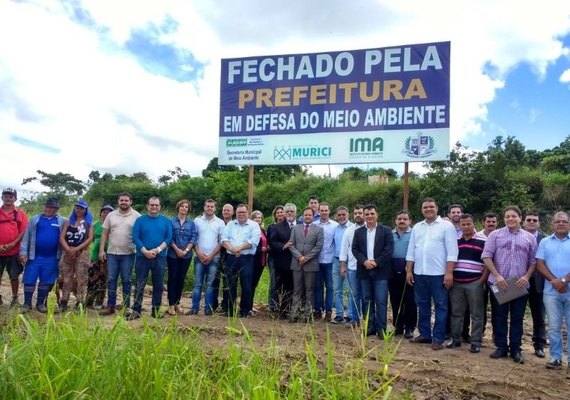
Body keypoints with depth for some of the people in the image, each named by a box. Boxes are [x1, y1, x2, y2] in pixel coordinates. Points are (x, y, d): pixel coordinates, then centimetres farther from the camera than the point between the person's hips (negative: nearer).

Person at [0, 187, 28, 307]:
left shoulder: (20, 214, 3)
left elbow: (24, 232, -2)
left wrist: (13, 244, -13)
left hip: (14, 251, -1)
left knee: (14, 276, 7)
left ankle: (15, 298, 19)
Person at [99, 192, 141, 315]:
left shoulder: (136, 216, -2)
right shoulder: (111, 215, 8)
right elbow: (105, 233, 10)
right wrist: (101, 250, 4)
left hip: (128, 254, -3)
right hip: (112, 253, 3)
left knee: (126, 280, 4)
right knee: (111, 280, 6)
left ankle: (126, 307, 13)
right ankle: (110, 306, 15)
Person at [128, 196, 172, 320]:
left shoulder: (166, 221, 6)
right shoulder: (140, 220, 4)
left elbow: (169, 238, -1)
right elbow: (135, 238, -4)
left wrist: (157, 250, -14)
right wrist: (145, 252, -15)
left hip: (160, 257, 1)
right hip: (142, 257, -1)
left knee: (158, 285, 6)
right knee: (140, 285, 1)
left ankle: (156, 310, 14)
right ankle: (136, 310, 6)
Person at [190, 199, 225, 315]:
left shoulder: (220, 223, 4)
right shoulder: (197, 220, 5)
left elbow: (221, 241, 2)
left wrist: (211, 255, -6)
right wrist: (198, 253, -6)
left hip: (214, 257, 0)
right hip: (199, 257, 0)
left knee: (210, 284, 2)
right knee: (198, 283, 2)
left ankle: (208, 308, 7)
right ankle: (195, 307, 6)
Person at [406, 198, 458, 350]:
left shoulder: (446, 226, -4)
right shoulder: (417, 227, 12)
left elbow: (452, 251, -9)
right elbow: (411, 251, 13)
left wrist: (449, 273, -15)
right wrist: (409, 271, 8)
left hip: (438, 274, -5)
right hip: (419, 273, 5)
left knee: (440, 306, 2)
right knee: (422, 305, 12)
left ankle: (438, 338, 9)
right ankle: (424, 334, 23)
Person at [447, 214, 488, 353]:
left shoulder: (482, 242, -1)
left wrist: (482, 280, -10)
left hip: (475, 283, -4)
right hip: (456, 283, 4)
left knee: (476, 314, 2)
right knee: (456, 313, 9)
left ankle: (476, 342, 9)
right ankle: (455, 339, 19)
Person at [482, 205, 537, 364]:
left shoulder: (529, 238, 7)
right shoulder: (495, 235, 2)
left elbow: (533, 261, 7)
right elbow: (486, 256, -4)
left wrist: (526, 277, -8)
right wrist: (497, 276, -12)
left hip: (520, 285, 1)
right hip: (499, 283, -1)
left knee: (517, 318, 7)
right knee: (499, 316, 6)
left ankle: (516, 350, 16)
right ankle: (501, 347, 16)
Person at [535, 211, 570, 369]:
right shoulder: (545, 242, 10)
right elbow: (539, 264, 2)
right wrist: (554, 281, -11)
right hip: (551, 291, 1)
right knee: (554, 326, 6)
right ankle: (556, 357, 15)